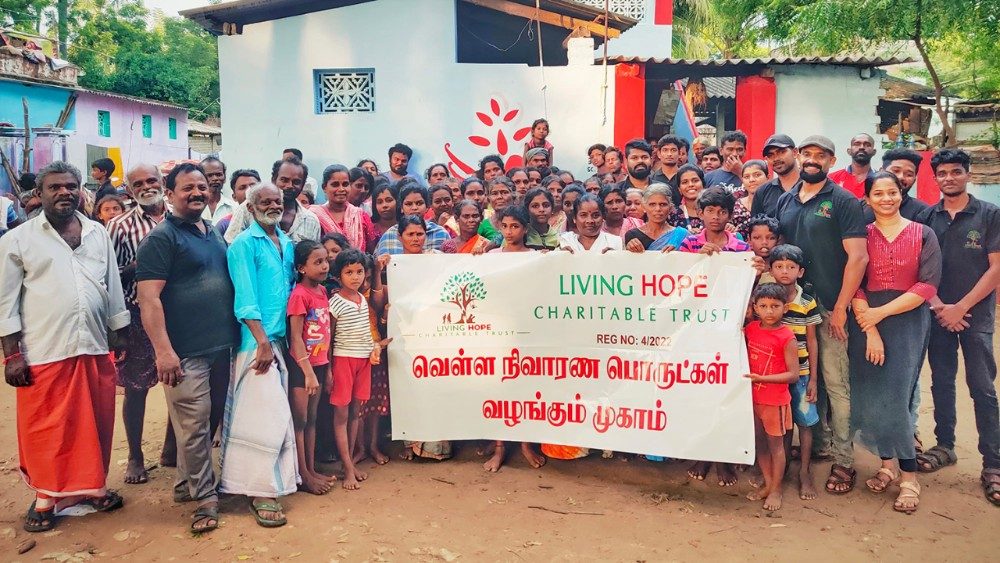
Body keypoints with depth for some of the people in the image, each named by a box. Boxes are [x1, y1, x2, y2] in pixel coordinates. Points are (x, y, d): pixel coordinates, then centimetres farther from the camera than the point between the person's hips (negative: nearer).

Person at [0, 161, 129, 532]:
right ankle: (45, 497, 23)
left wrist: (124, 340, 12)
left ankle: (91, 485, 30)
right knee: (45, 430, 6)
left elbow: (113, 289, 13)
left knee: (94, 424, 12)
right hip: (43, 354, -3)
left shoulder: (98, 233, 9)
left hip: (94, 349, 3)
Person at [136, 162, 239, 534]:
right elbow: (148, 297, -15)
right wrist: (163, 350, -21)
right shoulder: (161, 238, -7)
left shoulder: (215, 233, 15)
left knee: (211, 422, 15)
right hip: (186, 352, -7)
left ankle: (187, 483, 32)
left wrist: (236, 334, 18)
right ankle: (205, 497, 11)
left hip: (223, 346, 7)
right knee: (193, 427, -2)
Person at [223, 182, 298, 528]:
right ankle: (261, 491, 0)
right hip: (257, 339, -7)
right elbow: (245, 298, -13)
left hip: (282, 338, 7)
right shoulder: (244, 244, -7)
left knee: (278, 413, 12)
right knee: (265, 414, -8)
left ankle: (276, 478, 23)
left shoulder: (287, 244, 14)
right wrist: (263, 342, -19)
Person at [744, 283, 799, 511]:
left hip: (775, 400, -5)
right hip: (752, 397, 6)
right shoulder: (751, 328, 0)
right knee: (759, 442, 15)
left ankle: (776, 490, 21)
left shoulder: (786, 337, -16)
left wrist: (762, 378, -24)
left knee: (775, 444, 8)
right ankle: (767, 484, 31)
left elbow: (793, 374, -17)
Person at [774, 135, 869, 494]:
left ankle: (843, 459, 6)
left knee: (835, 382, -2)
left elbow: (857, 257, -10)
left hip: (829, 307, -5)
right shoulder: (785, 201, 12)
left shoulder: (844, 202, -4)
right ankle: (817, 444, 26)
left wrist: (840, 307, -14)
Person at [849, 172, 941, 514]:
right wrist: (870, 330, -11)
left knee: (894, 396, -9)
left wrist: (881, 312, -13)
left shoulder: (923, 235, 3)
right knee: (869, 395, 2)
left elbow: (928, 285, -6)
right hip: (866, 323, 2)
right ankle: (887, 463, 18)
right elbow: (854, 286, -1)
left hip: (907, 321, -2)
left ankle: (908, 475, 2)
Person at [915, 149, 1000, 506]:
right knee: (941, 383, 10)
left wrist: (960, 308, -11)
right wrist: (938, 305, -7)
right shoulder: (926, 218, 6)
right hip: (938, 315, 3)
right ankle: (944, 446, 24)